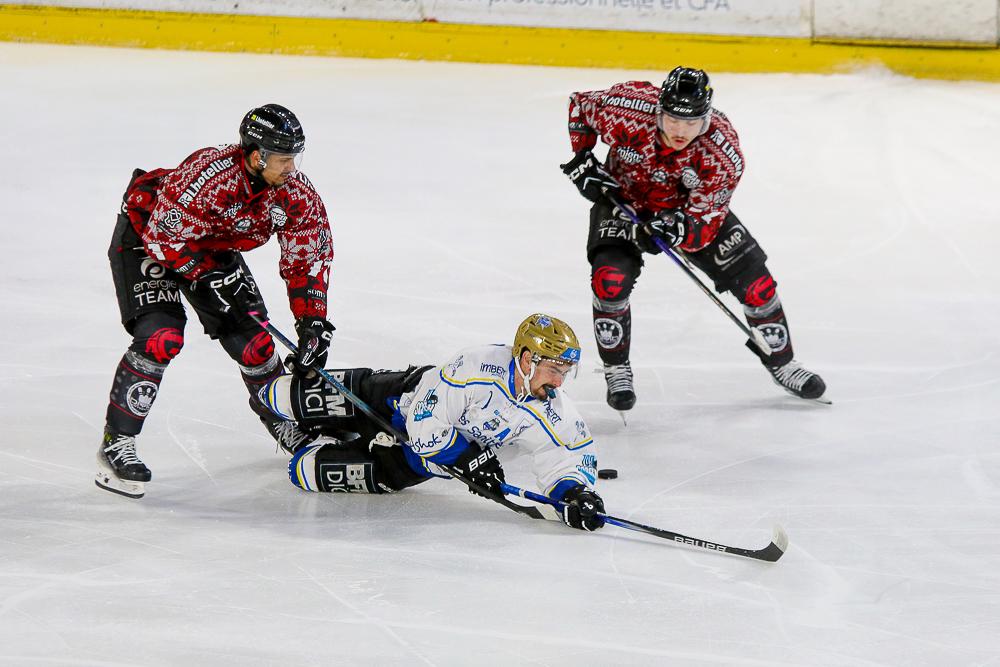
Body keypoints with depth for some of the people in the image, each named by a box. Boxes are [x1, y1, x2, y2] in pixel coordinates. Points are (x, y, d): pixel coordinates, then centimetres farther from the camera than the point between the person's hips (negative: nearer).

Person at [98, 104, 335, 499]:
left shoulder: (295, 193, -19)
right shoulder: (207, 175, -39)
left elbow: (308, 257, -8)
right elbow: (164, 237, -30)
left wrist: (312, 322, -13)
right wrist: (210, 277, -30)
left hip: (212, 244, 6)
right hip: (145, 234, -6)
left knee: (251, 337, 0)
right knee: (161, 337, -23)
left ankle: (284, 420, 28)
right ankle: (115, 445, -17)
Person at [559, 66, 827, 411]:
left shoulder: (723, 153, -32)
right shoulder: (626, 109, -34)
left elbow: (702, 227, -27)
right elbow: (581, 105, -10)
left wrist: (676, 231, -48)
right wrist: (582, 161, -16)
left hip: (689, 207, 1)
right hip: (622, 198, -1)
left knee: (753, 279, -2)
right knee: (609, 279, -24)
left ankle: (781, 362, 20)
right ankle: (616, 370, -2)